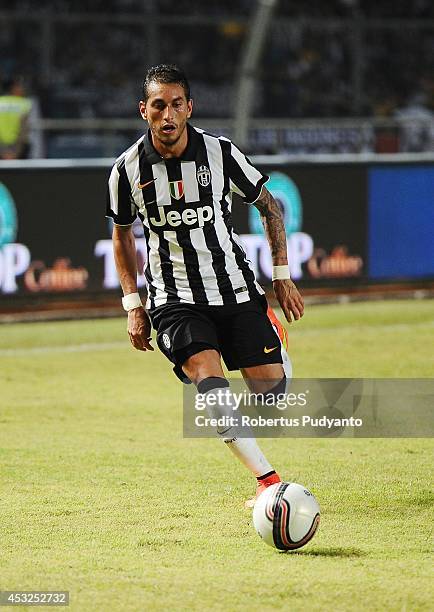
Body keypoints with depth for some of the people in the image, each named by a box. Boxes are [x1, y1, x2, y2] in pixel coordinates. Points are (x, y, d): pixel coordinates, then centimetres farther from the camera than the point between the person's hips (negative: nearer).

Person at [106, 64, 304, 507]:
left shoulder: (220, 153, -5)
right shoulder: (128, 170, -5)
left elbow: (268, 205, 10)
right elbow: (122, 234, 12)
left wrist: (282, 275, 6)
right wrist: (133, 305, 7)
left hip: (236, 289, 2)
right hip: (174, 300, -2)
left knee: (271, 388, -4)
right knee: (209, 379, -26)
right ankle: (270, 481, -27)